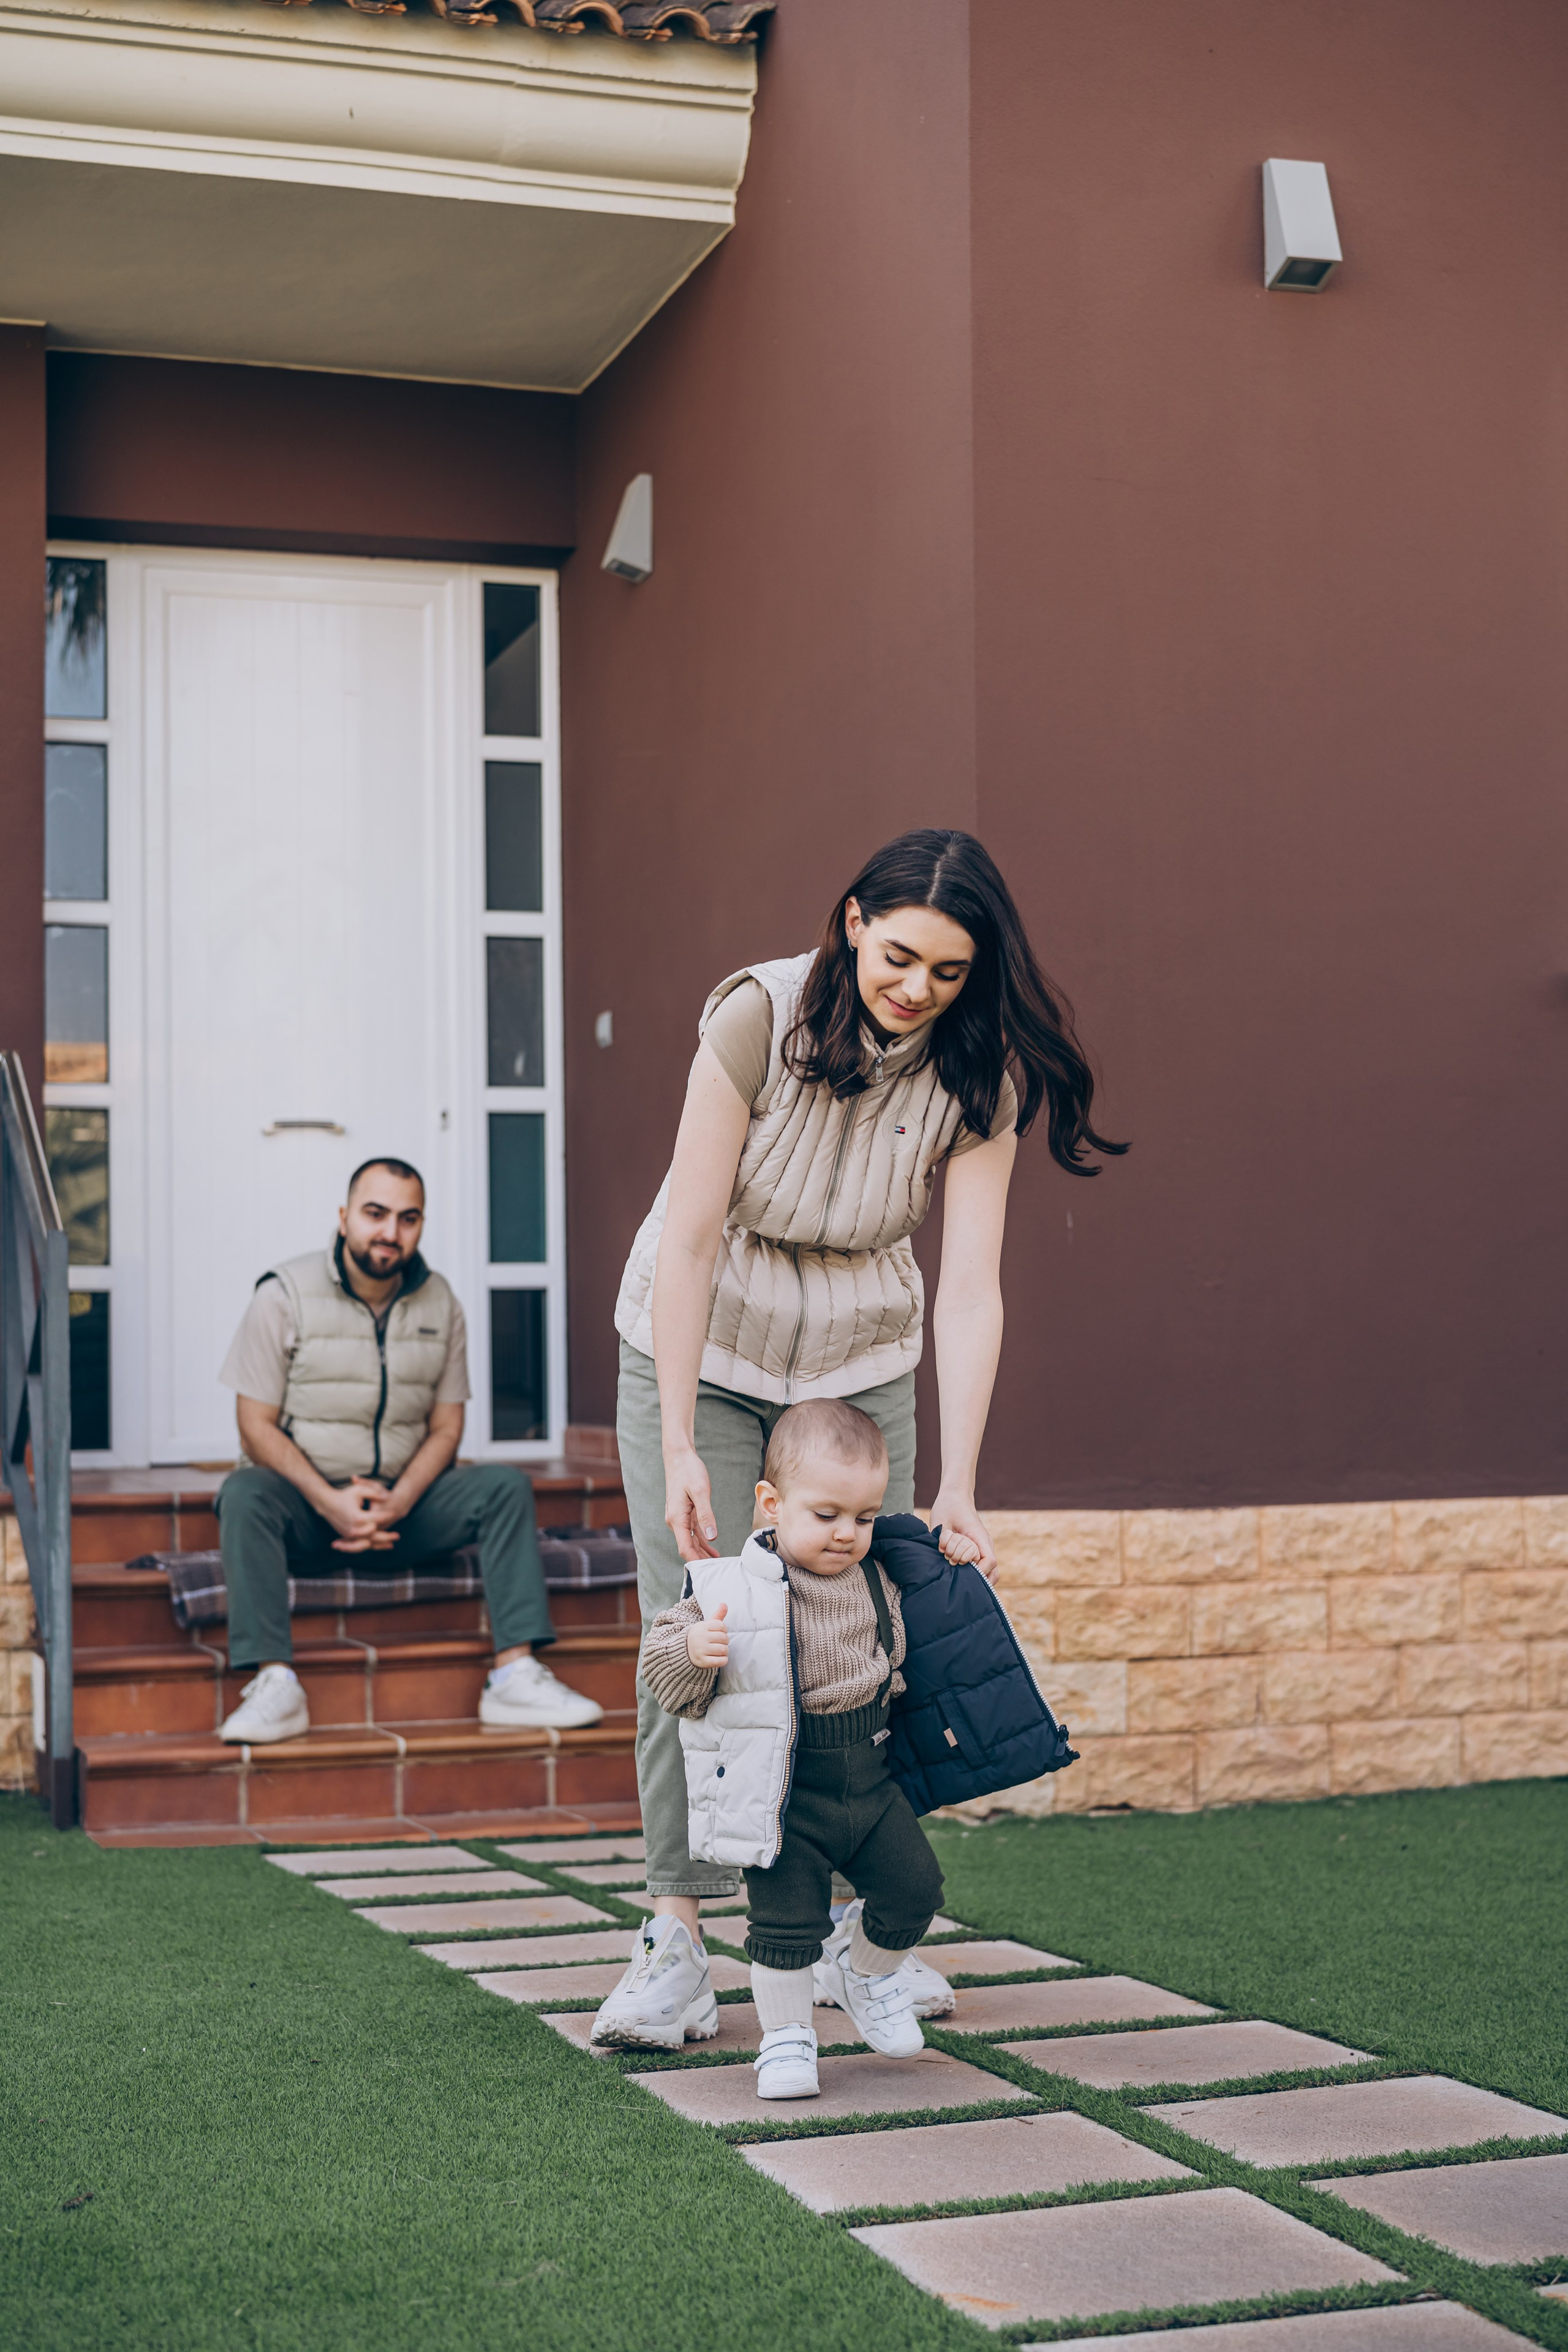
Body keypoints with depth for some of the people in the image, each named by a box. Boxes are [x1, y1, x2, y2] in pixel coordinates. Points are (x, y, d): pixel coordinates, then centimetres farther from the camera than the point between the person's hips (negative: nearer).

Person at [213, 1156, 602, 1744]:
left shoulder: (439, 1303, 5)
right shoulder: (284, 1295, -7)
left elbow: (445, 1428, 5)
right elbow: (257, 1427, -9)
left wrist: (398, 1502, -15)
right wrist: (330, 1502, -23)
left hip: (402, 1502, 3)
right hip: (304, 1502, -3)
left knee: (505, 1485, -18)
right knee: (245, 1494, -34)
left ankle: (516, 1674, -25)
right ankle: (273, 1684, -39)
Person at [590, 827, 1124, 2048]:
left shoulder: (977, 1072, -16)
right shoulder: (759, 1014, -24)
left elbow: (971, 1287, -19)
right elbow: (689, 1239, -23)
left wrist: (959, 1484, -27)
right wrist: (681, 1450, -26)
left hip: (860, 1367, 3)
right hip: (699, 1351, -2)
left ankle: (847, 1919, 16)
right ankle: (677, 1929, 0)